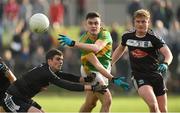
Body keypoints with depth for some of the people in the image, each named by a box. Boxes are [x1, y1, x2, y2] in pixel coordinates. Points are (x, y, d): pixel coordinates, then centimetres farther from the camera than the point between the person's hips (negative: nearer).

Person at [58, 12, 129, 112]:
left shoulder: (105, 34, -17)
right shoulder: (84, 40, -25)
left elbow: (96, 48, -40)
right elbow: (96, 64, -31)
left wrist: (73, 43, -49)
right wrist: (113, 79, -40)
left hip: (105, 69, 4)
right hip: (91, 71, -4)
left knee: (90, 103, 16)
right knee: (107, 100, -17)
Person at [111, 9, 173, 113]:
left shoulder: (154, 38, -10)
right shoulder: (127, 36, 0)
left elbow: (168, 54, -19)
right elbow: (120, 50, 21)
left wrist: (165, 64, -41)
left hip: (156, 75, 0)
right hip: (139, 77, 0)